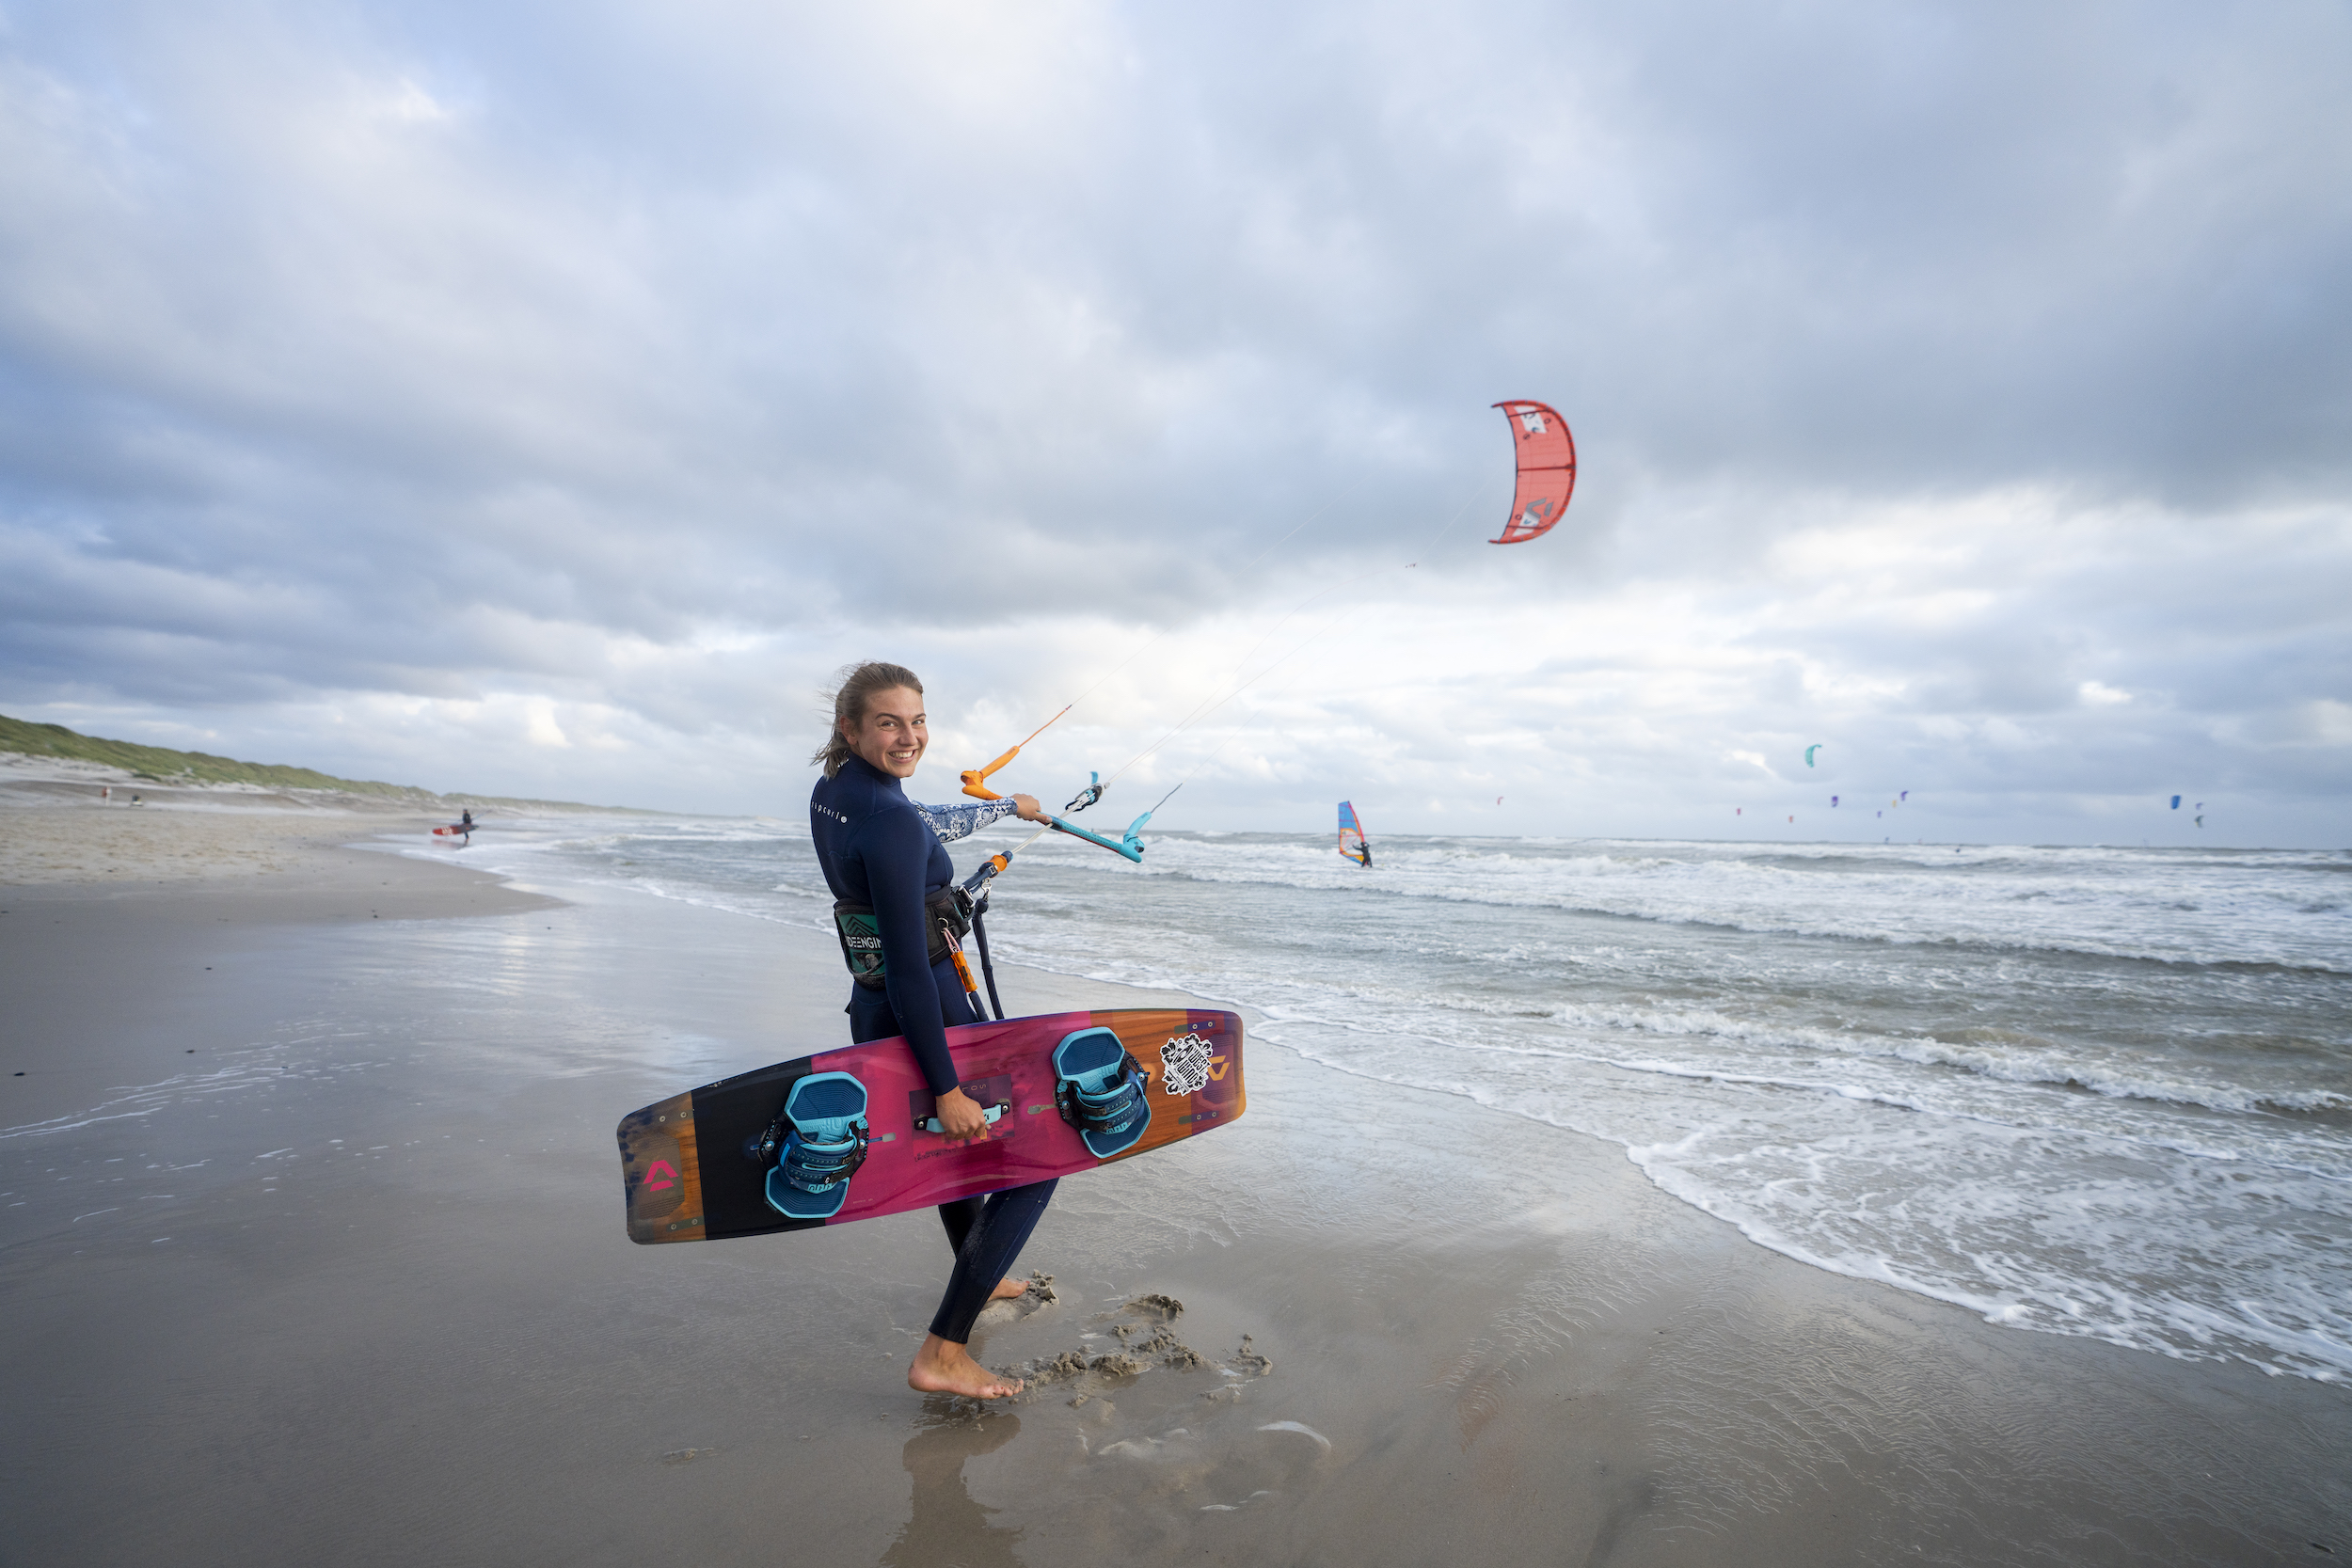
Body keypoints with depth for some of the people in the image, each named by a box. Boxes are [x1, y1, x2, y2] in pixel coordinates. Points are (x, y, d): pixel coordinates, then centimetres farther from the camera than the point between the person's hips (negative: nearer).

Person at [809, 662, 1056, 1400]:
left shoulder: (832, 791, 3)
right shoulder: (888, 821, -26)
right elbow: (909, 966, -27)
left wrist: (1007, 807, 35)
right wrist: (947, 1087, -24)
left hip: (875, 1010, 10)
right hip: (923, 1022, -9)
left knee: (956, 1139, 32)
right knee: (1032, 1161, 4)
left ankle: (978, 1276, 53)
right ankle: (942, 1353, 5)